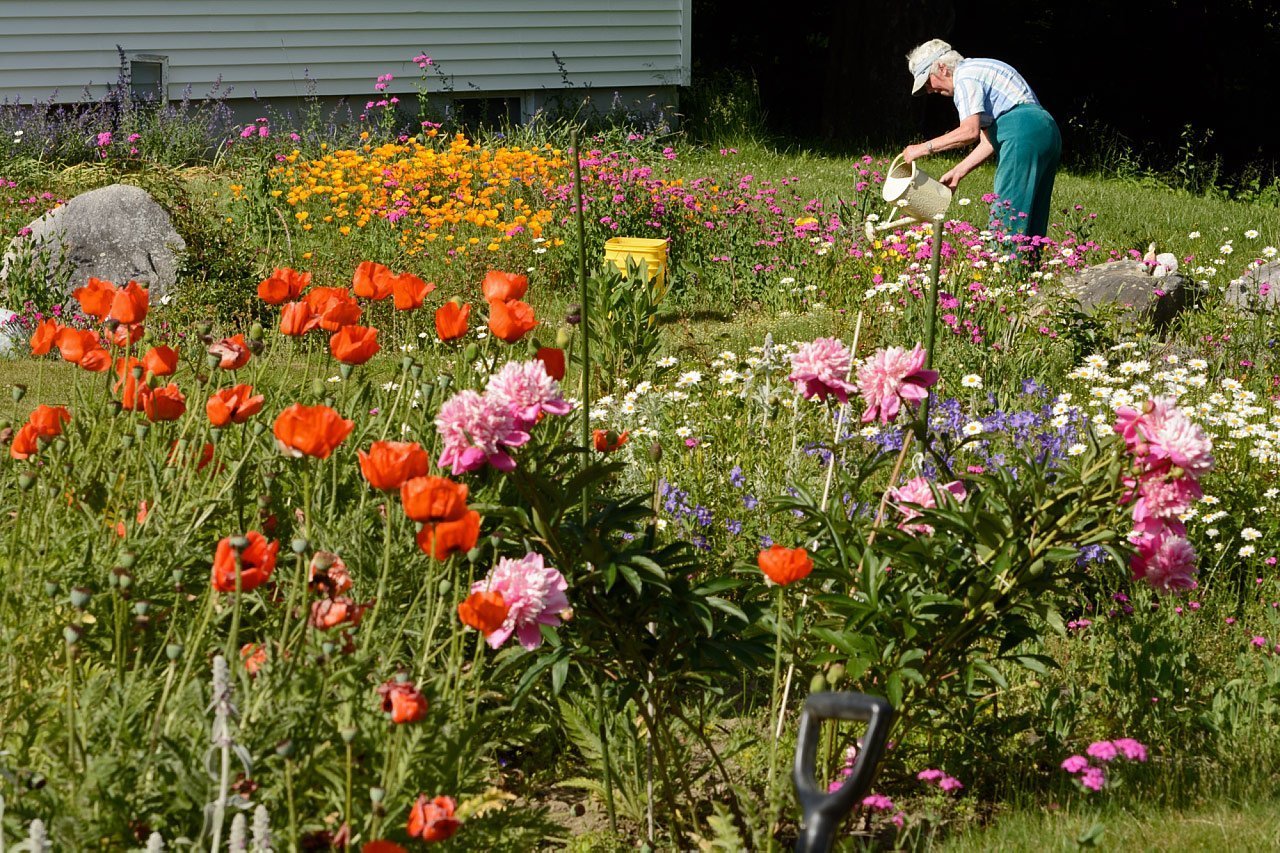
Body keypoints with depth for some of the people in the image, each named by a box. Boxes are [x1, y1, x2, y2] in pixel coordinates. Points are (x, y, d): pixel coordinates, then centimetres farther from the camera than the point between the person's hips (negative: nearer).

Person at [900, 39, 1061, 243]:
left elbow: (970, 131, -17)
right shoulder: (976, 71, 26)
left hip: (1024, 133, -10)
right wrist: (958, 172, 18)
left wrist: (924, 148, -10)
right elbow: (990, 139, 21)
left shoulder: (965, 77, -4)